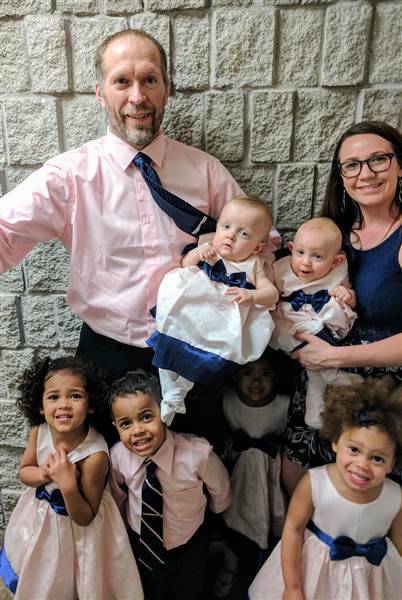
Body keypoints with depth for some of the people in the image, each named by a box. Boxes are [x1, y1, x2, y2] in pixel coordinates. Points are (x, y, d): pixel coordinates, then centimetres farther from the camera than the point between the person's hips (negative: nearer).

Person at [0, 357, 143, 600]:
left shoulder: (95, 455, -34)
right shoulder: (39, 432, -20)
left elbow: (85, 518, -23)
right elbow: (24, 471, 0)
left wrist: (68, 485, -40)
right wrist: (45, 474, -23)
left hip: (77, 531, -5)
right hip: (39, 520, 5)